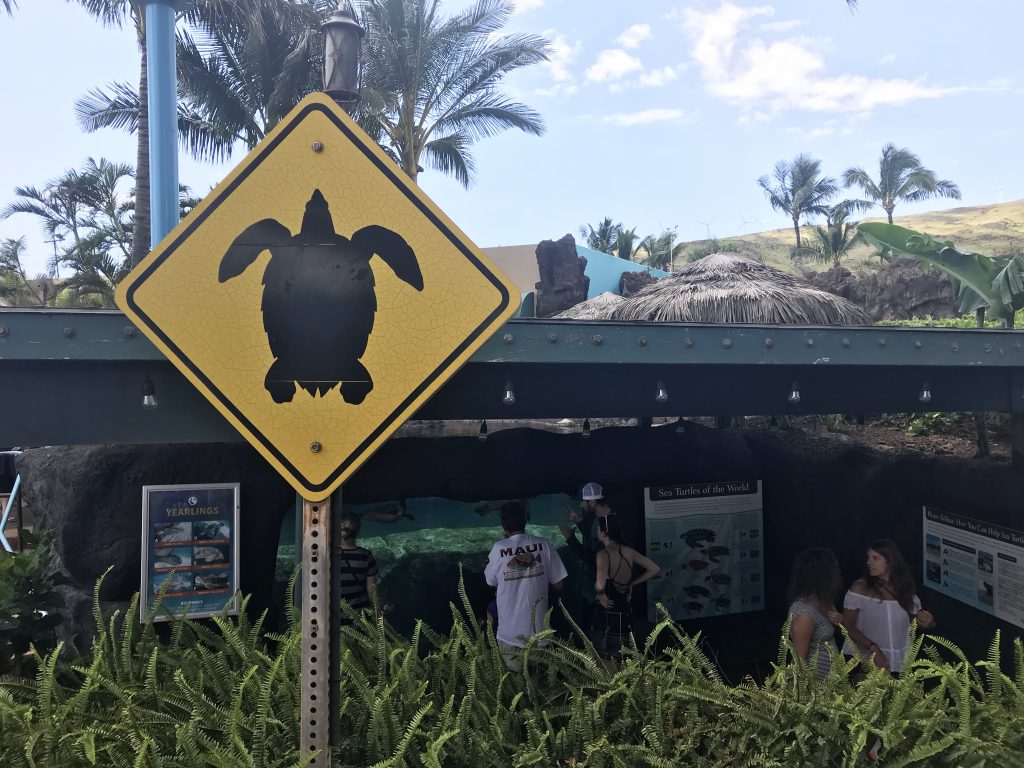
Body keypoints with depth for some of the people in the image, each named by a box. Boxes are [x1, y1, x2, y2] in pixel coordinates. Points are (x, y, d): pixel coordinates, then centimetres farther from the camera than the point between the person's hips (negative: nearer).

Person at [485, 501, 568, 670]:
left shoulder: (499, 548, -12)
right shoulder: (544, 545, -8)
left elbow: (491, 581, 5)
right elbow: (558, 584, -2)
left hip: (510, 633, -1)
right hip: (538, 630, 2)